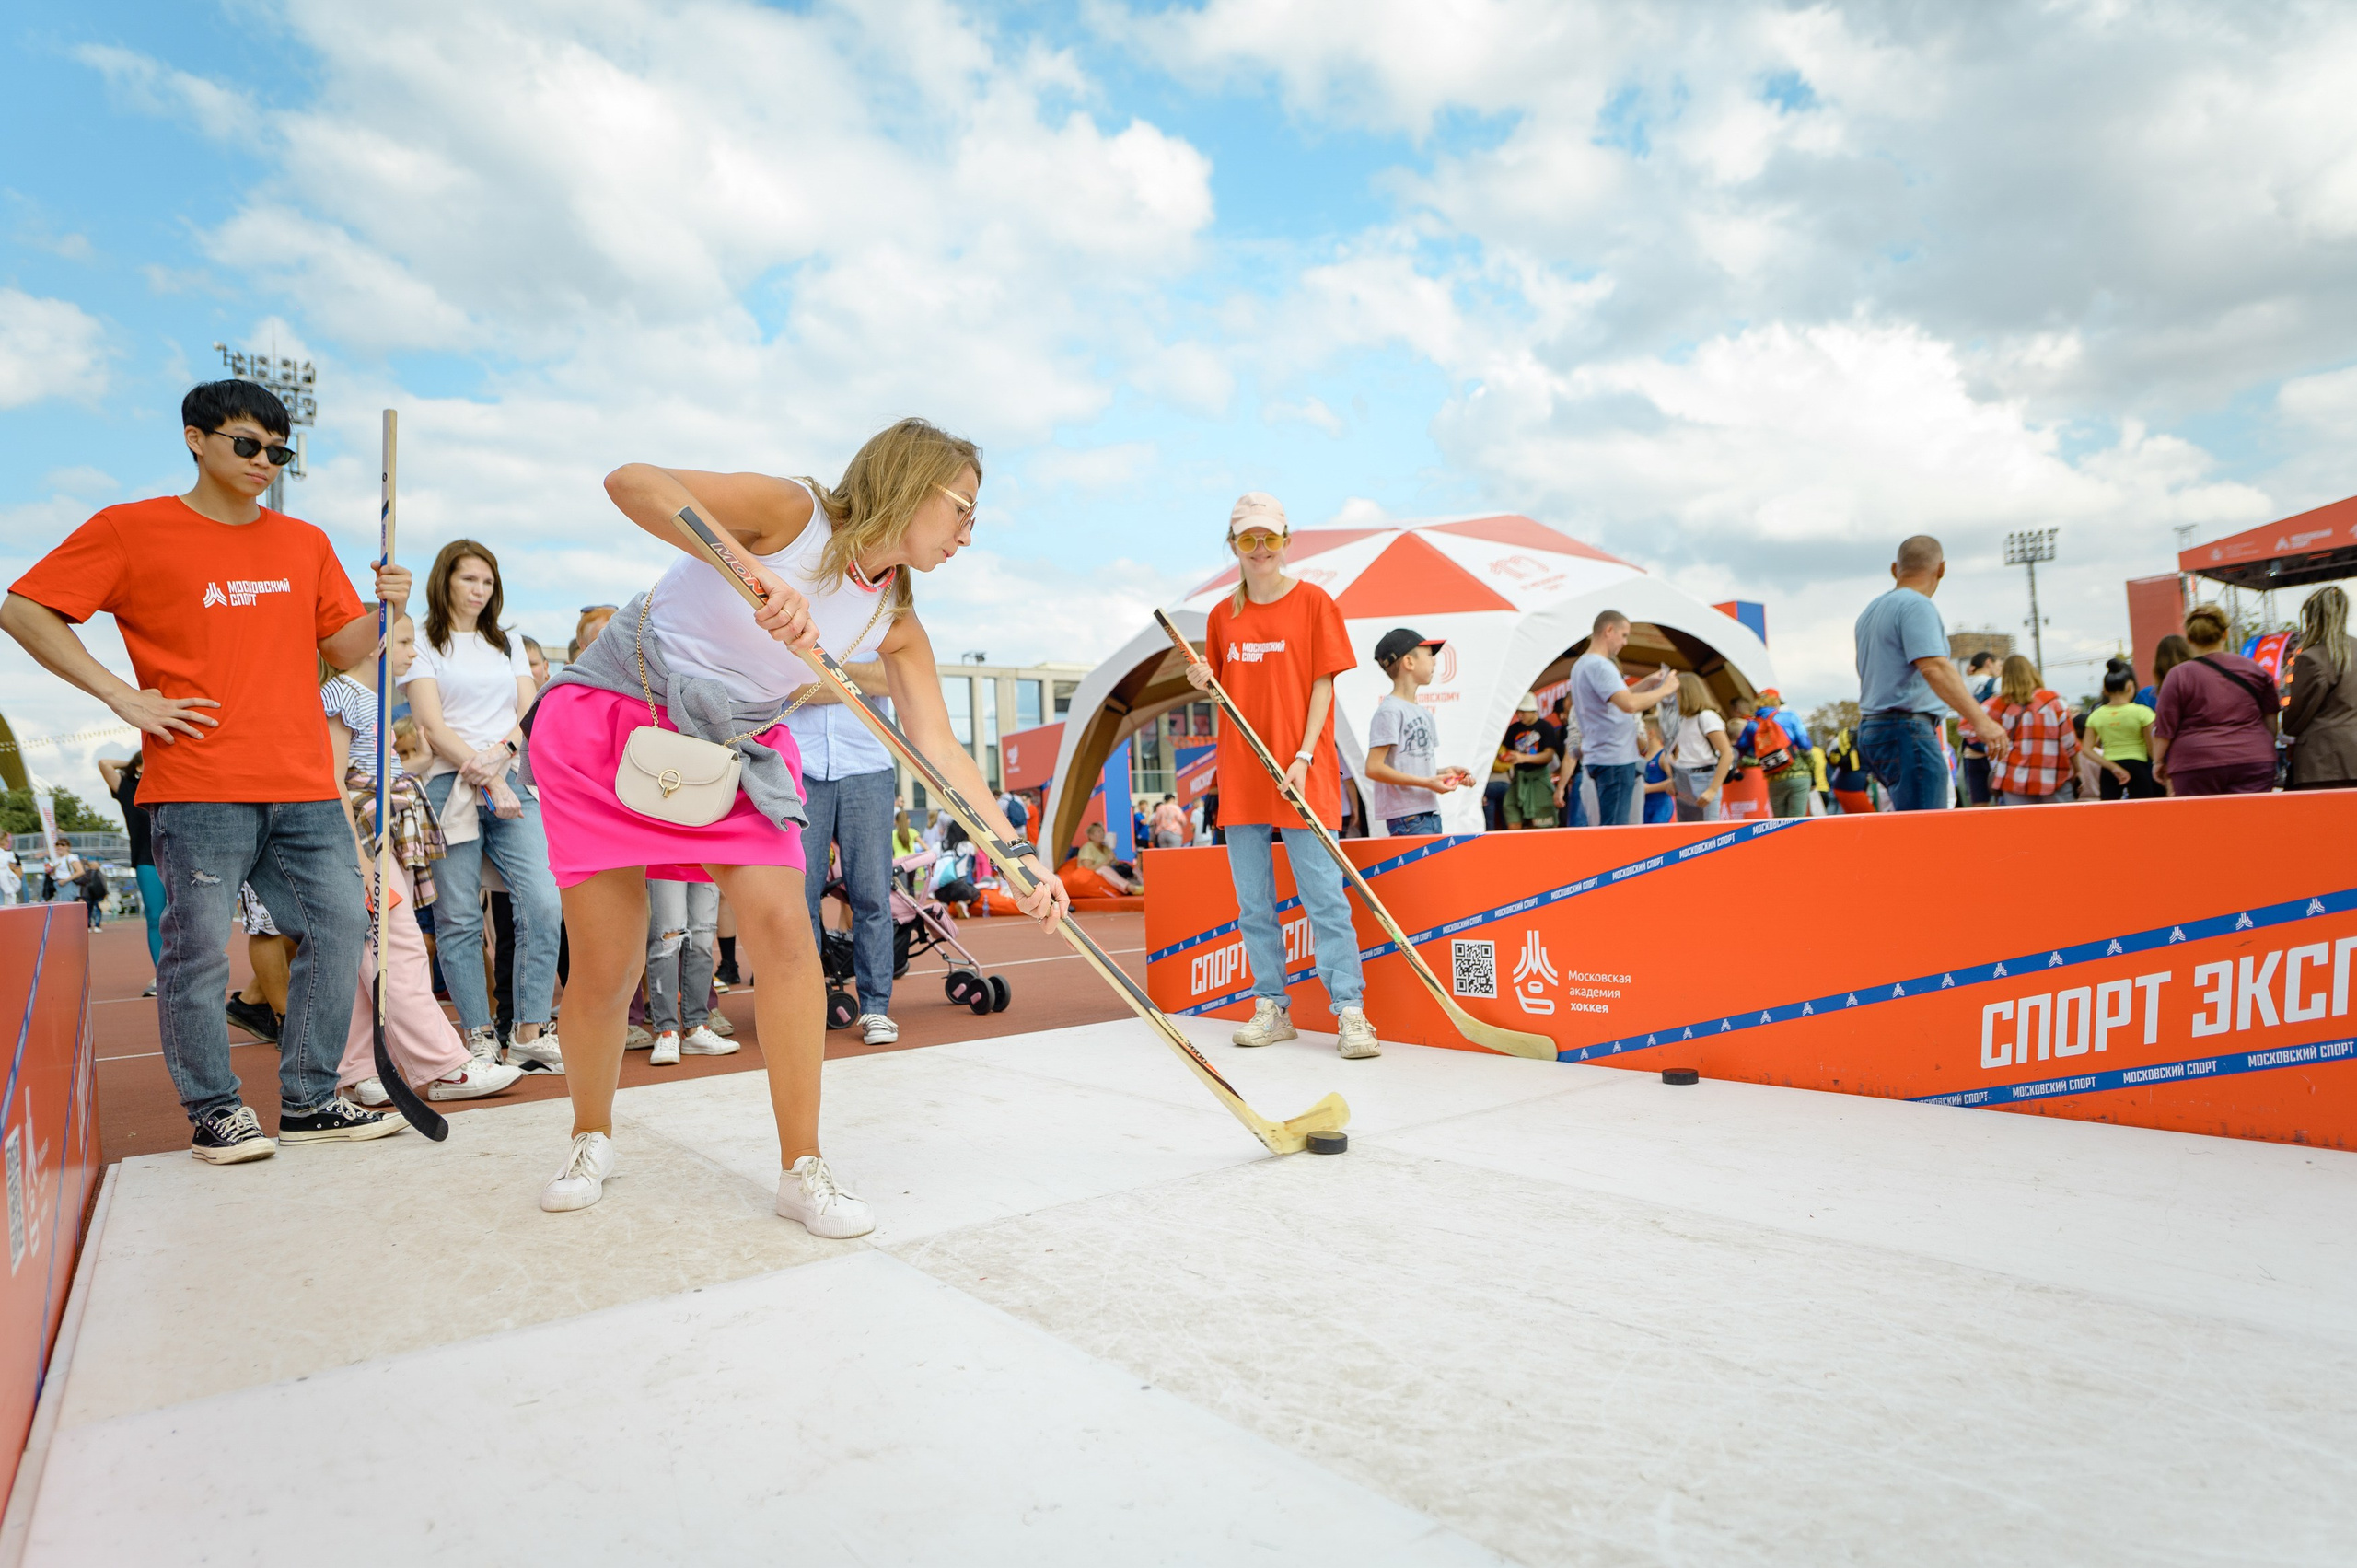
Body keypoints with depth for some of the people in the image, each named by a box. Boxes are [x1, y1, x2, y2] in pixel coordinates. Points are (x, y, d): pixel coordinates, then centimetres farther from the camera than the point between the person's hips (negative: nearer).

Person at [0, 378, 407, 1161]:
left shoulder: (305, 542, 16)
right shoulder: (131, 529, 3)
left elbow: (346, 649, 18)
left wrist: (384, 607, -2)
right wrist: (123, 696, -6)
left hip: (305, 784, 4)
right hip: (197, 785, -4)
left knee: (339, 925, 1)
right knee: (198, 949, -2)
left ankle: (308, 1101, 13)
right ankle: (214, 1111, 14)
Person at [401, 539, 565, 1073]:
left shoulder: (508, 643, 22)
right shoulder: (423, 645, 7)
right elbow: (433, 728, -3)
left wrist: (499, 753, -8)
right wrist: (488, 783, -12)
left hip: (514, 781, 4)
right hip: (450, 787, -3)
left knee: (542, 903, -10)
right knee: (459, 919, -3)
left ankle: (531, 1034, -4)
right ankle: (480, 1039, 5)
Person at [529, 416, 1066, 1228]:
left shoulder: (895, 625, -4)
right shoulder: (791, 512, -19)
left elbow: (940, 751, -8)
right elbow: (631, 481, -30)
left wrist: (1021, 857, -19)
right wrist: (757, 575, -44)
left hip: (733, 748, 4)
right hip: (604, 720, -4)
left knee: (782, 925, -15)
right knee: (605, 970, -2)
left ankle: (803, 1169, -2)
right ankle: (591, 1140, 27)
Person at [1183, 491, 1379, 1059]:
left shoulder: (1313, 602, 1)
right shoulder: (1222, 615, 12)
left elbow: (1323, 685, -3)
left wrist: (1304, 757, -13)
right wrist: (1205, 683, -6)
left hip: (1302, 774, -4)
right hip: (1240, 775, 4)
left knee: (1324, 896, -7)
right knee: (1253, 902, 7)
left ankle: (1350, 1011, -1)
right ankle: (1271, 1007, 17)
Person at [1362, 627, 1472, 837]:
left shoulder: (1424, 713, 18)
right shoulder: (1390, 710, -10)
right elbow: (1373, 768, -17)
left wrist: (1444, 772, 5)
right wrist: (1426, 783, -18)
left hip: (1431, 811, 9)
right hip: (1407, 817, -9)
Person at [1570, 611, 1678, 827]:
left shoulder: (1582, 664, 17)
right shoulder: (1599, 665, -16)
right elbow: (1629, 704, -27)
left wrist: (1646, 683, 18)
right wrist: (1664, 689, -13)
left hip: (1601, 757, 10)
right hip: (1615, 760, -10)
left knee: (1608, 827, 12)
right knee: (1613, 829, -10)